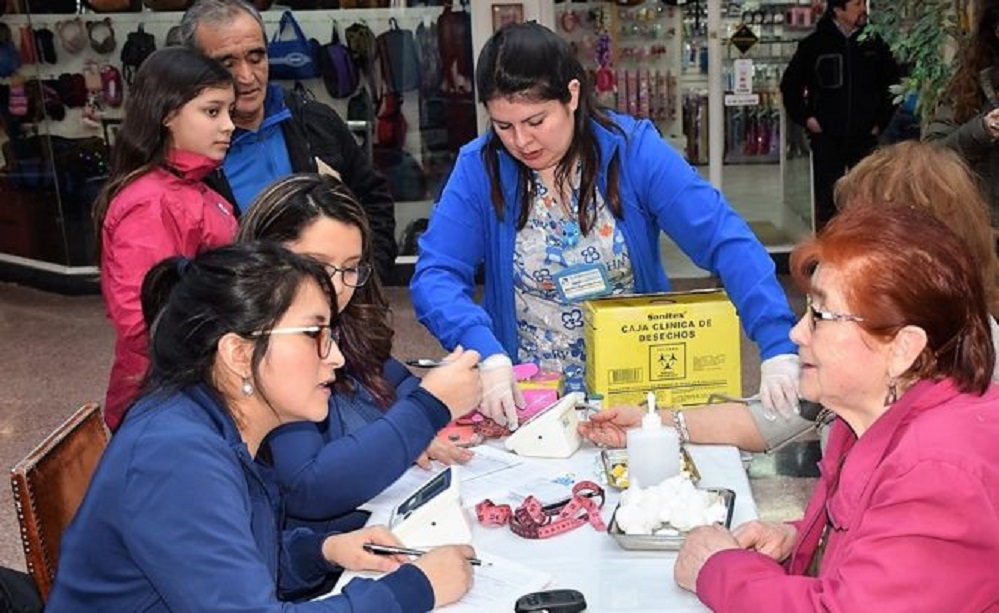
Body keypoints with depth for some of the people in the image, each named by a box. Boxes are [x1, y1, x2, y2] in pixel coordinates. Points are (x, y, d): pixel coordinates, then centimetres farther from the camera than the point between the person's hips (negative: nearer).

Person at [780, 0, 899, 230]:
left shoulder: (874, 43, 4)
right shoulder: (814, 44, -1)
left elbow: (893, 83, 15)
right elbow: (789, 86, 7)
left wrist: (882, 120, 8)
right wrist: (805, 117, -1)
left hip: (865, 137, 2)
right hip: (826, 138, -2)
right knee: (827, 202, 3)